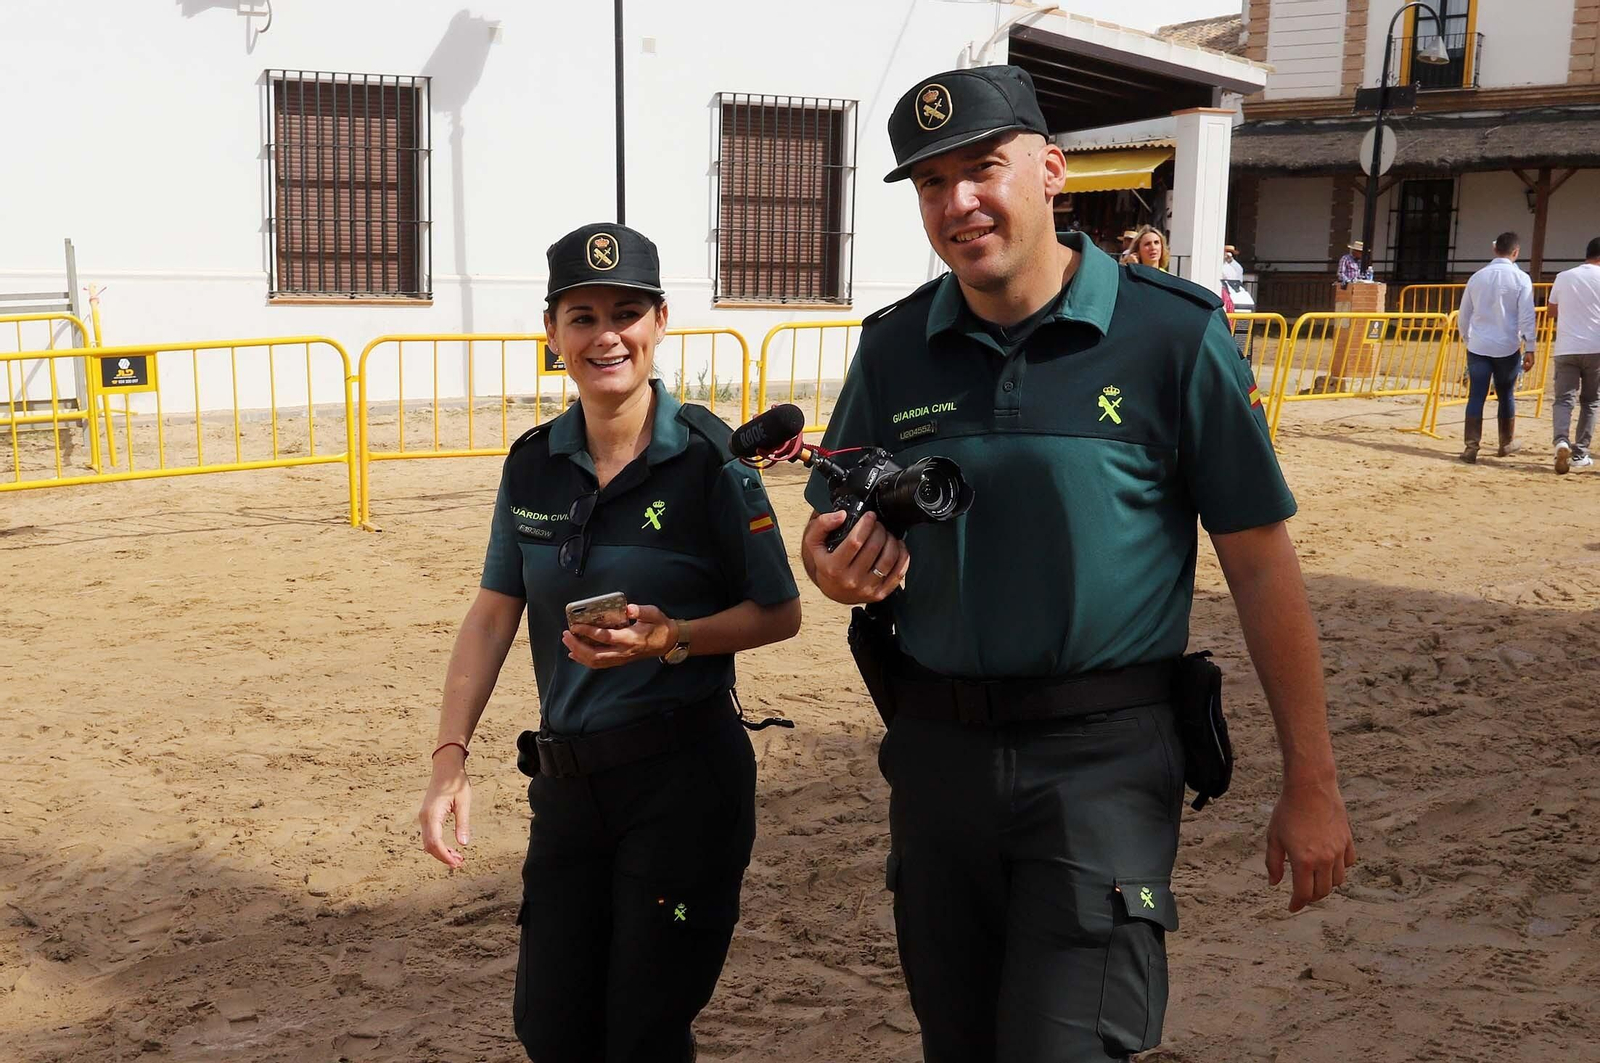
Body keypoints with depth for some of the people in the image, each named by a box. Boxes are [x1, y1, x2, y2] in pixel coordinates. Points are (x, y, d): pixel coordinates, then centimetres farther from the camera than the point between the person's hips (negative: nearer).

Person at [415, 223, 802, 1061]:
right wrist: (450, 758, -2)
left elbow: (779, 612, -6)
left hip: (685, 778, -5)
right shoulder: (533, 464, 2)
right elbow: (492, 614, 5)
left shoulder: (708, 458, -11)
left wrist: (670, 639, -21)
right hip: (567, 779, 5)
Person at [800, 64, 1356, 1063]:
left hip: (1102, 757, -4)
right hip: (935, 748, 5)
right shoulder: (894, 350, 3)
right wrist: (838, 566, -13)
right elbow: (837, 534, 13)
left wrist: (1312, 783, -4)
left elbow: (1262, 566, -6)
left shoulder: (1176, 334, -9)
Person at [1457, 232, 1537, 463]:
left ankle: (1471, 446, -10)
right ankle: (1507, 443, 27)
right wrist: (1529, 349, -5)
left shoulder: (1477, 277, 6)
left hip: (1478, 347, 2)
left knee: (1476, 397, -1)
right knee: (1506, 396, 14)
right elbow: (1526, 317, -9)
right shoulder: (1520, 279, -4)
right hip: (1507, 348, -2)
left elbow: (1463, 316, 12)